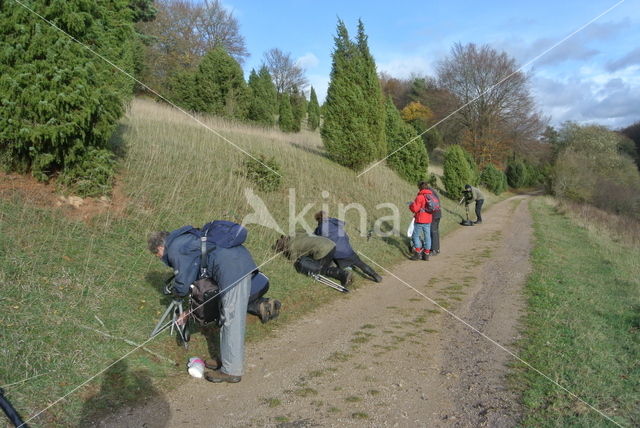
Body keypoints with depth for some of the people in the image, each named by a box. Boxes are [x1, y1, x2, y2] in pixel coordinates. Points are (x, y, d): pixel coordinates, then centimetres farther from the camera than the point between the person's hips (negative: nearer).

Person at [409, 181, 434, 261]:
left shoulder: (420, 197, -16)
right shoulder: (431, 196, 5)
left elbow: (415, 209, -18)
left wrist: (411, 205, 1)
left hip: (420, 220, -6)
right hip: (428, 220, 6)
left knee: (416, 236, 5)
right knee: (427, 236, 10)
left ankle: (417, 253, 1)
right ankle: (426, 254, 14)